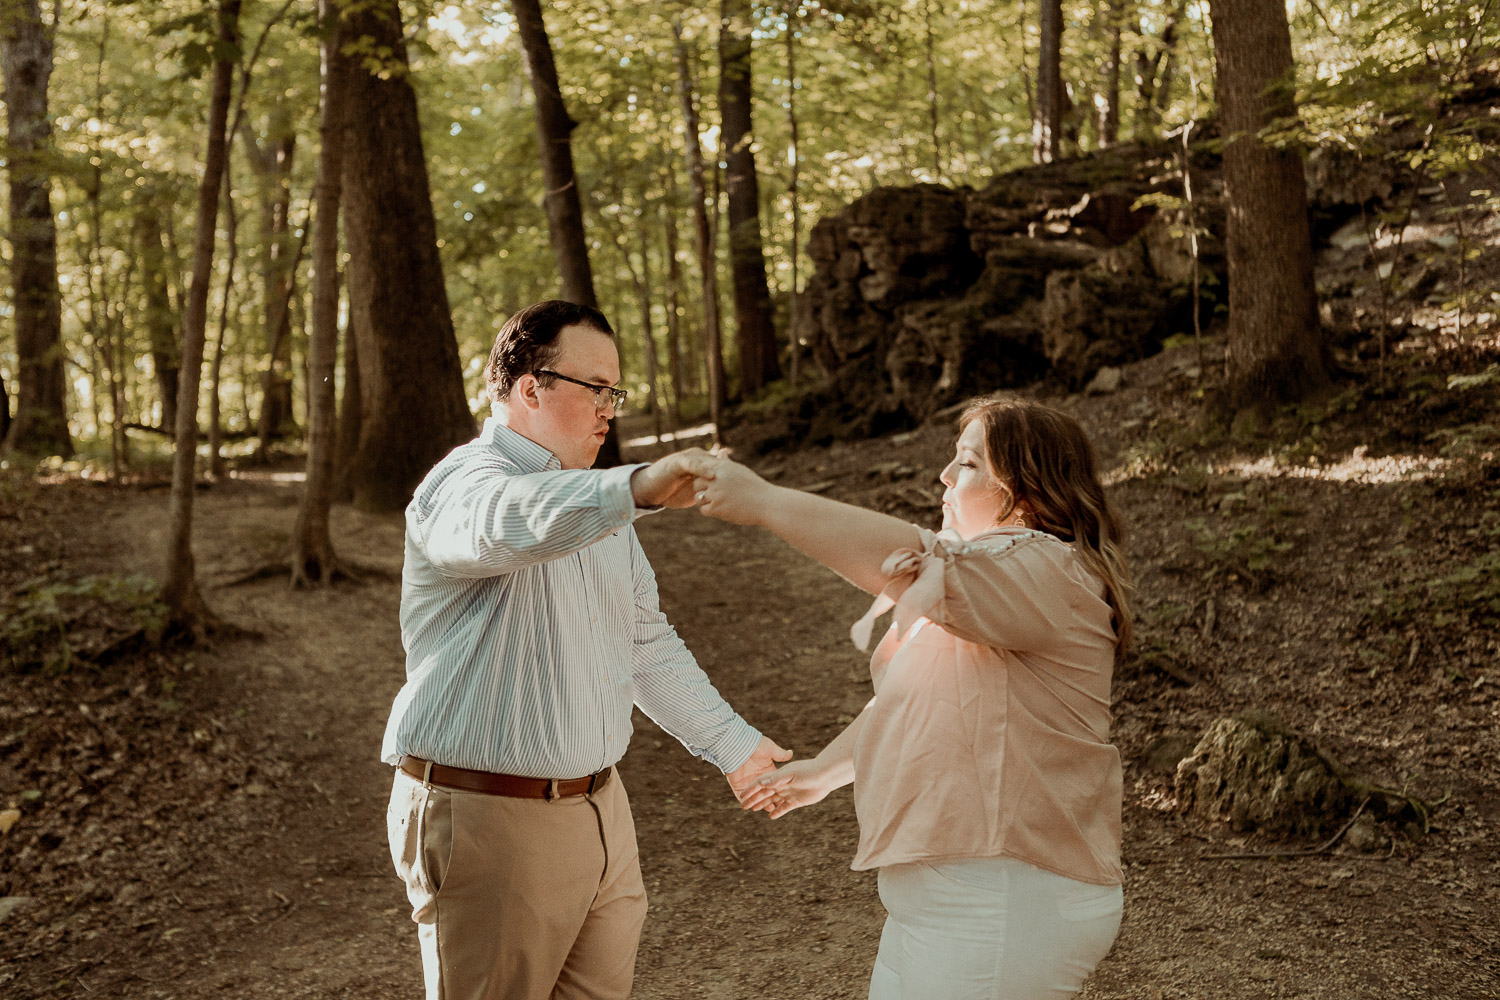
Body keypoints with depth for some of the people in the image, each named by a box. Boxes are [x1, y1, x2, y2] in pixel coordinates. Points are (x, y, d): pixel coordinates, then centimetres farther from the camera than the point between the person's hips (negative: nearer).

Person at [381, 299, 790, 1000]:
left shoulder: (595, 500, 14)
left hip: (599, 807, 8)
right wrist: (637, 487, -55)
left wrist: (729, 741, 18)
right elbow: (506, 523, -41)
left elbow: (647, 644, 21)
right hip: (485, 817, -8)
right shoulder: (463, 482, -14)